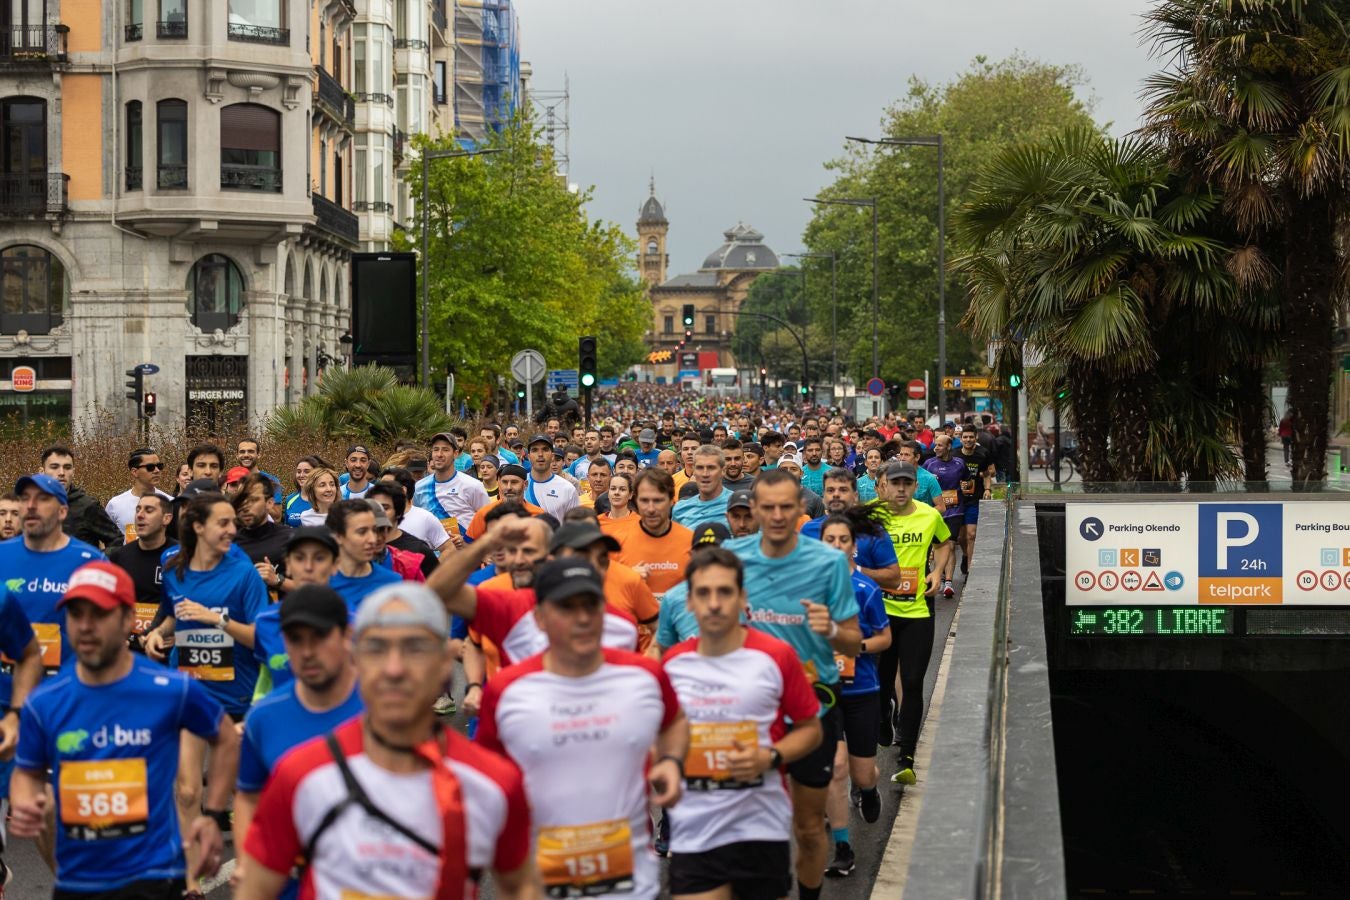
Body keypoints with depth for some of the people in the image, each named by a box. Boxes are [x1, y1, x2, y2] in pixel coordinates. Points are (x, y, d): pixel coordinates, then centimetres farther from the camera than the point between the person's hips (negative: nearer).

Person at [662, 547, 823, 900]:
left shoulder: (776, 656, -5)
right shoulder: (672, 663, 4)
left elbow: (810, 729, 4)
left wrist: (769, 758, -13)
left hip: (761, 829, -2)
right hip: (692, 833, 2)